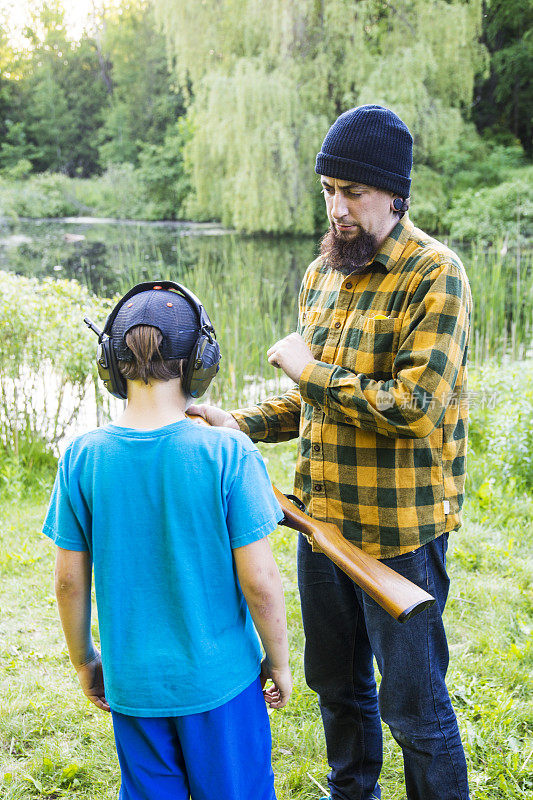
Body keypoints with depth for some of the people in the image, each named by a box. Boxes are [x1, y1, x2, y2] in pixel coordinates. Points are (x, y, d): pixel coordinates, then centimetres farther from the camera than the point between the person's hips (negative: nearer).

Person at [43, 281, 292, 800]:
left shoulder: (82, 458, -11)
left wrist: (84, 662, 13)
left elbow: (69, 582, -3)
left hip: (131, 681, 3)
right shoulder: (228, 454, -18)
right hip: (220, 679, -2)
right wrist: (278, 661, 1)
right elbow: (259, 582, -15)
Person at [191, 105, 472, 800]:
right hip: (322, 517, 8)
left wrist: (308, 369, -17)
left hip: (400, 529, -7)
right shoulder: (322, 273, 8)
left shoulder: (433, 275, -15)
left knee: (413, 701, 7)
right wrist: (242, 423, 1)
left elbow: (414, 407, -25)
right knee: (335, 681, 24)